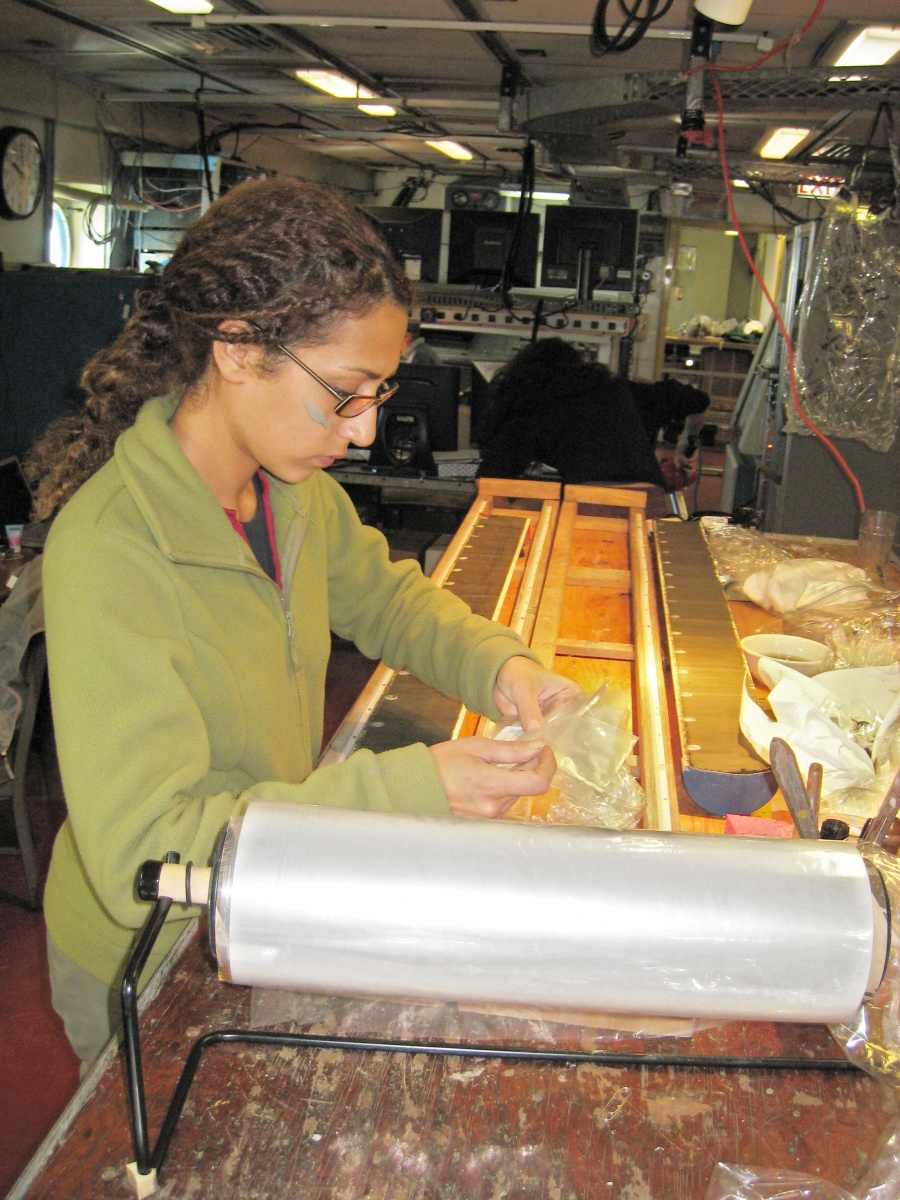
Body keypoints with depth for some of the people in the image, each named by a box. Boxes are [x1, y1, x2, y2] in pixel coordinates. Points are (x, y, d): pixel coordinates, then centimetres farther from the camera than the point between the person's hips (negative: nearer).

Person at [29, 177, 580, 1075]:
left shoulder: (294, 490, -9)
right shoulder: (108, 549, -33)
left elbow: (382, 595, 10)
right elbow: (144, 855, -35)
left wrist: (497, 666, -9)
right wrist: (408, 791, -39)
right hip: (146, 964, -6)